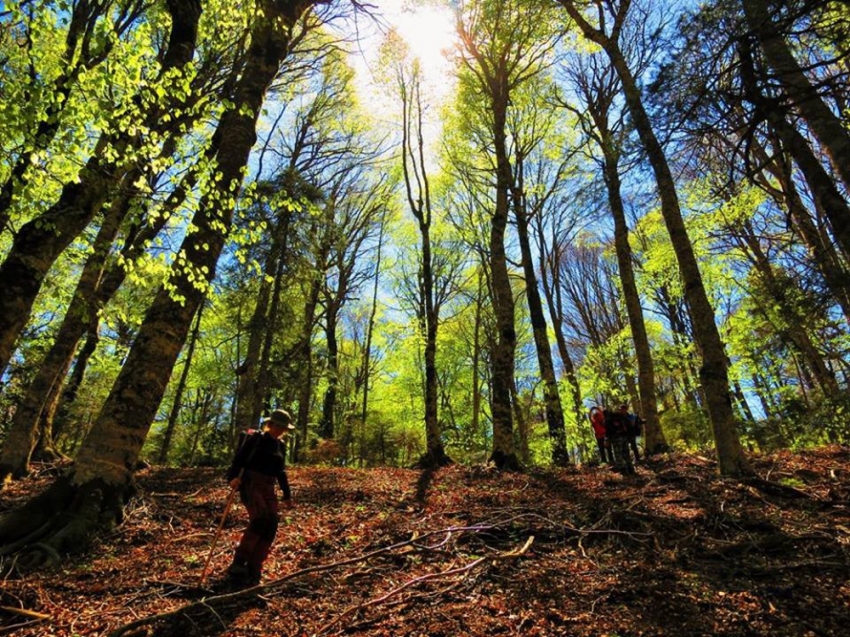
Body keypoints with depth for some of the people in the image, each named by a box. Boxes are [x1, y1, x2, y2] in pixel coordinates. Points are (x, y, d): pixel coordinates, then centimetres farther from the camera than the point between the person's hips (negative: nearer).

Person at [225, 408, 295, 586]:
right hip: (250, 484, -6)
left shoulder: (280, 446, 15)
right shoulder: (255, 439, -1)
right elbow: (239, 458, -9)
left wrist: (287, 495, 21)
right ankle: (238, 563, -17)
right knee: (260, 518, -28)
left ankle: (253, 572, 2)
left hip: (268, 488, 6)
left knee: (271, 526, -7)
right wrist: (233, 477, -27)